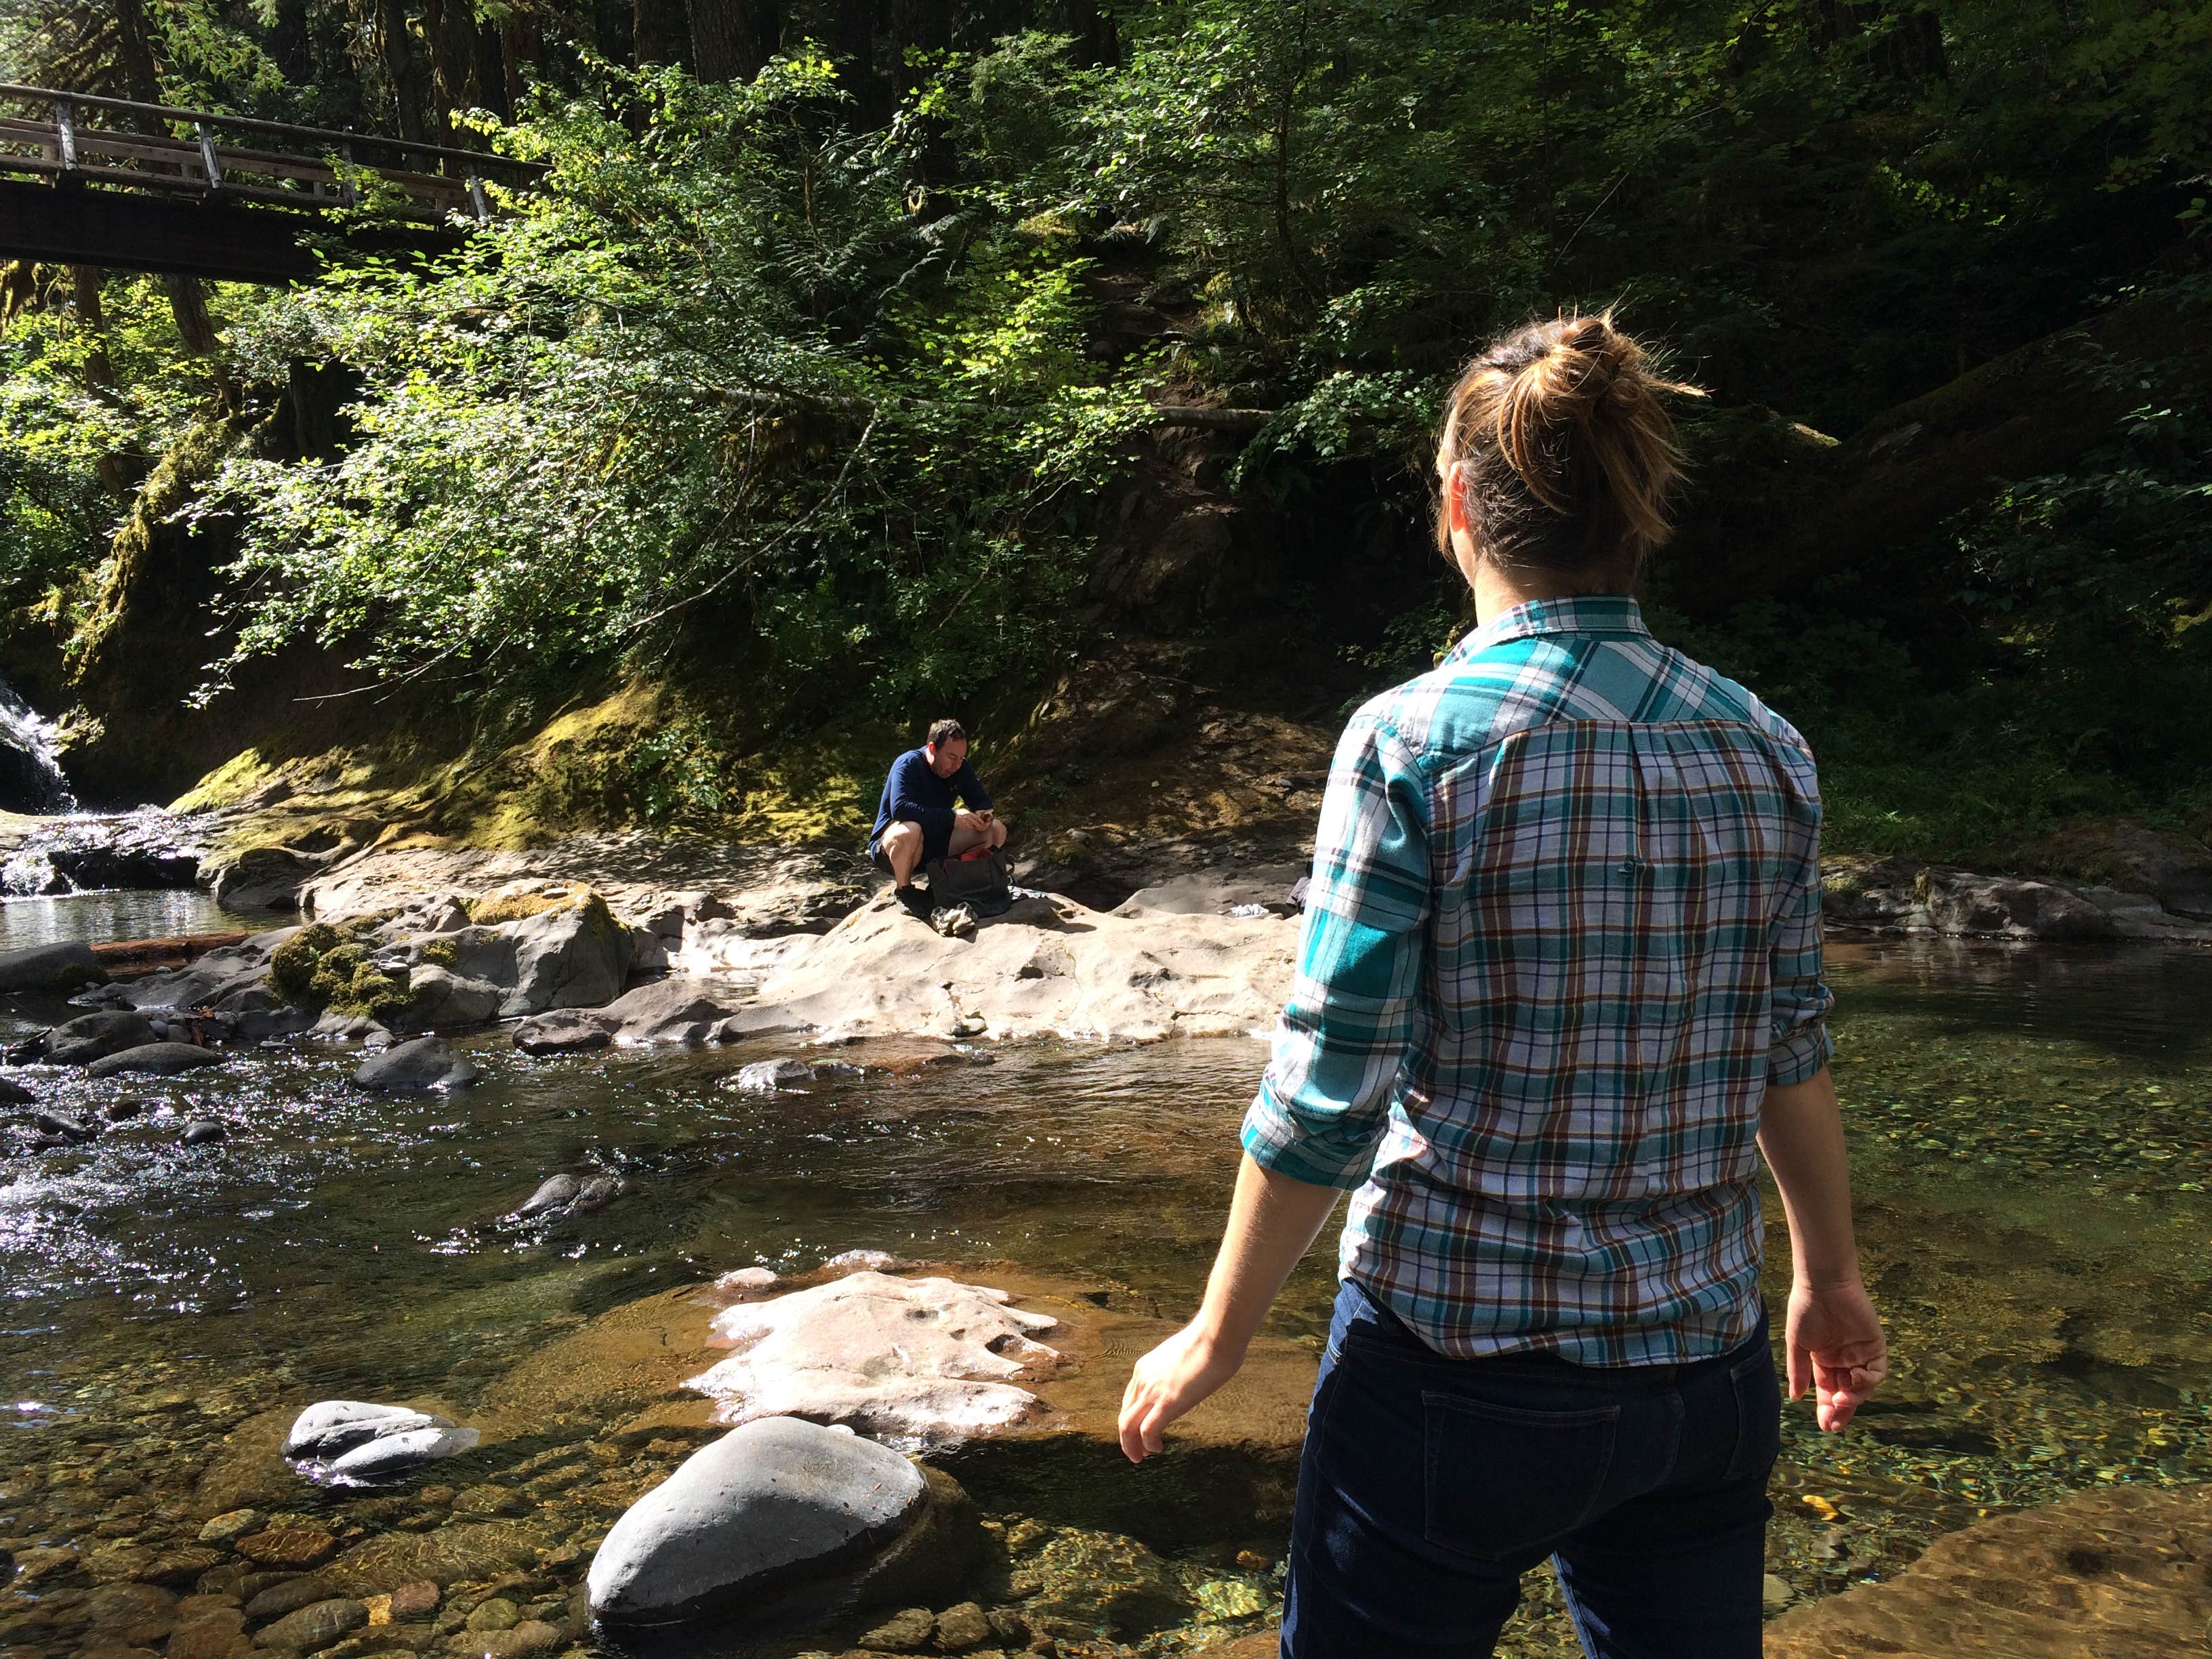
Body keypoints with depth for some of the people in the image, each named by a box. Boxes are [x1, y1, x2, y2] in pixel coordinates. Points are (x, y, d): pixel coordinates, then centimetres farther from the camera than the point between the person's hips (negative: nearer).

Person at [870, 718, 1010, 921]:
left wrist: (983, 815, -18)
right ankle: (904, 891, -16)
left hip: (936, 846, 6)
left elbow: (981, 801, 8)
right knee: (909, 831, -43)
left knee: (997, 829, -7)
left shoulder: (961, 768, -1)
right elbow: (899, 808, -36)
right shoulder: (908, 765, -21)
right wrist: (952, 817, -40)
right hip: (889, 847, -6)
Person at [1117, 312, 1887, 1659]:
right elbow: (1791, 1055, 7)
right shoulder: (1763, 752, -2)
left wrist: (1217, 1337, -3)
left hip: (1460, 1360, -4)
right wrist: (1830, 1274, 22)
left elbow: (1328, 1095, -15)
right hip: (1707, 1371, 5)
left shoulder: (1416, 742, -16)